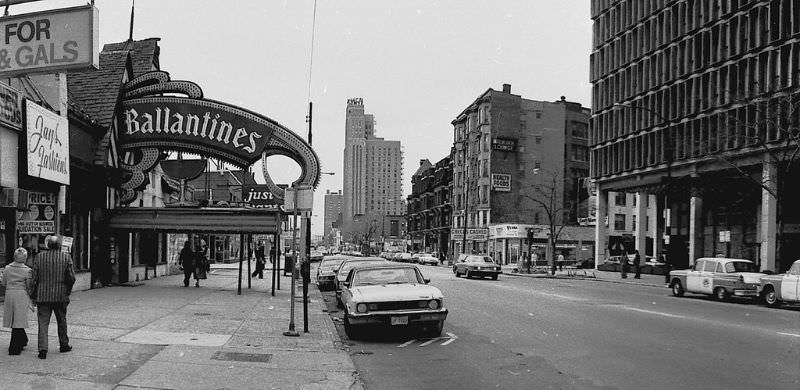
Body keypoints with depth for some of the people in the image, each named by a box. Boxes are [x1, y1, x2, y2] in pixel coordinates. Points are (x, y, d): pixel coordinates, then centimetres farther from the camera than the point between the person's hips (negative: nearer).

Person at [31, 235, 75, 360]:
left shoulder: (39, 257, -2)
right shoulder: (66, 257, -4)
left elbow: (35, 278, -1)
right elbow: (71, 277, -5)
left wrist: (34, 296, 7)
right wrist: (68, 291, 11)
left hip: (42, 295, 0)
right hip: (60, 295, 0)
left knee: (43, 322, 2)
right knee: (62, 321, 15)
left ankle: (42, 349, -5)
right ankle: (64, 345, 26)